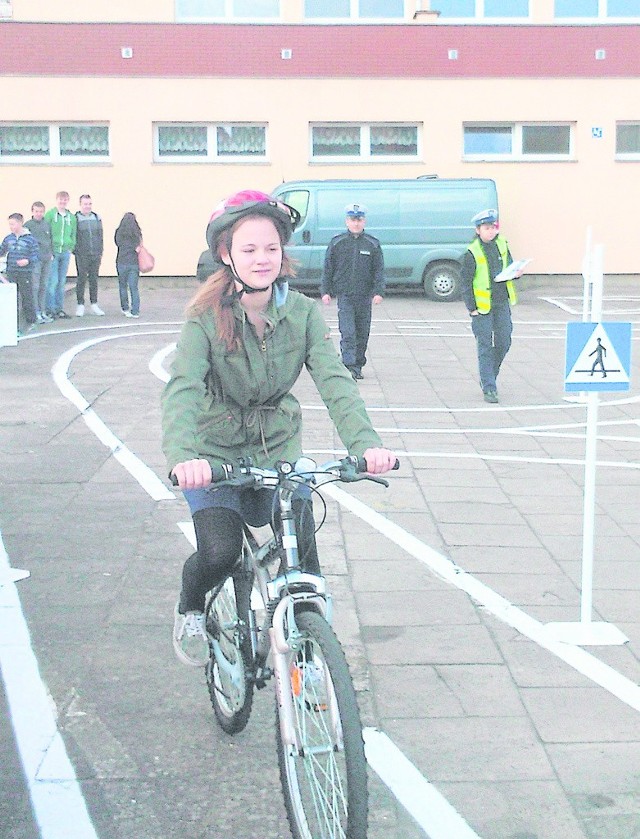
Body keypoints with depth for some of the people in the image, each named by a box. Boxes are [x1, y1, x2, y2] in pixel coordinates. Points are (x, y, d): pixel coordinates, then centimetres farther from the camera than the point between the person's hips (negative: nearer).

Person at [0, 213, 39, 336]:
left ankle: (31, 322, 16)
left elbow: (35, 256, -5)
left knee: (27, 297, 2)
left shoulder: (30, 239, -5)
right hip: (11, 273, 4)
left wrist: (27, 261, -22)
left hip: (25, 273, -4)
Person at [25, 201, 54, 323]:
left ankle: (43, 312, 15)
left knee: (43, 287, 10)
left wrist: (51, 253, 9)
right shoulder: (28, 225, -3)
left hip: (47, 259, 5)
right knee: (35, 287, -6)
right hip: (35, 259, -5)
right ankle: (36, 313, -3)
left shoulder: (47, 224, 11)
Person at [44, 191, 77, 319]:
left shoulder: (71, 217, 11)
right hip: (53, 251, -4)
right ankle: (50, 309, -3)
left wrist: (71, 248, 5)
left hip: (66, 252, 4)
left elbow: (73, 234, 16)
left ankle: (60, 308, 14)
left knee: (62, 282, 8)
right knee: (52, 281, -9)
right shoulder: (50, 214, -2)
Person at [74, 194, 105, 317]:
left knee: (94, 279, 8)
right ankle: (80, 305, 7)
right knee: (81, 280, 0)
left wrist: (101, 252, 9)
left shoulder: (97, 218, 10)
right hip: (82, 256, -4)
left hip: (96, 255, 4)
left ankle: (94, 304, 14)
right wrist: (75, 251, -8)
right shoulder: (75, 219, -3)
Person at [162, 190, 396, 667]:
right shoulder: (208, 317, -15)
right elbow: (182, 389, -28)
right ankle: (190, 611, 16)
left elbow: (334, 380, -19)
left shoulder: (302, 313, -8)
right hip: (215, 455, -2)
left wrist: (366, 442, -37)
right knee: (220, 552, -19)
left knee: (304, 560, -5)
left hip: (279, 451, 3)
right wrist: (183, 456, -47)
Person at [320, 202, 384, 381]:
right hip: (344, 295, -2)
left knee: (362, 334, 9)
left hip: (365, 296, 2)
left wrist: (378, 292, -7)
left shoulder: (373, 244, 5)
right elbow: (328, 269, 7)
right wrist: (325, 291, 1)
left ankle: (358, 366, 21)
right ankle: (350, 366, -17)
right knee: (348, 333, -13)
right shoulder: (337, 243, 4)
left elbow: (379, 271, 4)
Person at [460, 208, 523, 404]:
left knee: (504, 343, 9)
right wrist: (471, 307, -11)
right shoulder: (472, 253, -11)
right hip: (482, 305, -5)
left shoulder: (502, 245, 5)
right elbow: (466, 282, -7)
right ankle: (488, 388, 1)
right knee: (485, 347, -3)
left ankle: (488, 377, 29)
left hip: (502, 303, 5)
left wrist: (516, 272, -4)